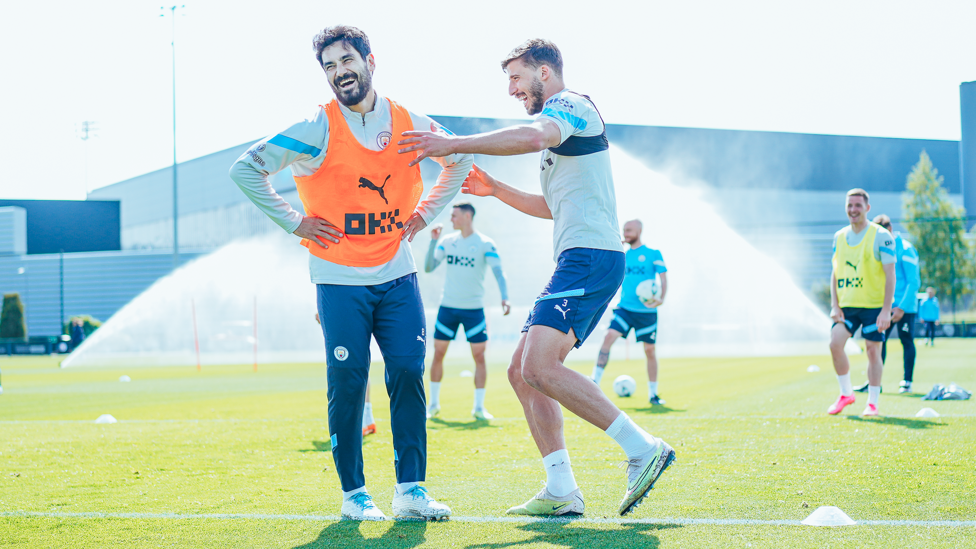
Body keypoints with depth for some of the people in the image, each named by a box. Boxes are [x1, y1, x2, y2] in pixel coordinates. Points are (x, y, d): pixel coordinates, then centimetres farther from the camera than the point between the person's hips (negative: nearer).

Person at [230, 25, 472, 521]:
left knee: (408, 374, -4)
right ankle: (353, 493, 9)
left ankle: (410, 489, 3)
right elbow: (245, 169, -5)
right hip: (340, 279, -3)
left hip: (397, 275, 3)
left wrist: (426, 212, 11)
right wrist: (294, 222, -6)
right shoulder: (316, 130, -9)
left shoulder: (410, 124, 2)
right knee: (348, 384, -3)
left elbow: (459, 160, 21)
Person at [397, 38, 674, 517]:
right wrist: (495, 190, 28)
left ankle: (642, 449, -20)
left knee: (540, 367, -23)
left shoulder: (571, 105, -2)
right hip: (580, 262, 11)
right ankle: (561, 492, 0)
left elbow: (532, 137, -26)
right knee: (523, 371, 5)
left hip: (589, 256, -11)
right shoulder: (560, 125, 29)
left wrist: (455, 144, -26)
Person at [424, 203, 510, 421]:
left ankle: (479, 406, 6)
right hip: (447, 305, 3)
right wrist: (433, 241, -9)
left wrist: (504, 298, -28)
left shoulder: (485, 244, -6)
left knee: (479, 355, -4)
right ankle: (433, 404, 16)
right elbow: (428, 267, 3)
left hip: (473, 308, -3)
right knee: (438, 353, 3)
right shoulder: (447, 241, 5)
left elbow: (498, 272, -13)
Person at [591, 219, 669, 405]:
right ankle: (595, 382, -19)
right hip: (624, 308, 3)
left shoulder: (653, 254, 0)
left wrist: (661, 298, -21)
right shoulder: (624, 255, 11)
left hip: (646, 311, -3)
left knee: (650, 350, 4)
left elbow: (663, 278, -2)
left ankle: (653, 394, 16)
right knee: (609, 337, -18)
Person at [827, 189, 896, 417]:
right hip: (846, 304, 4)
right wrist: (834, 305, 2)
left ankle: (872, 403, 10)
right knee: (835, 344, -9)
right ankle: (846, 393, 8)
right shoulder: (839, 237, 9)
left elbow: (890, 275, -8)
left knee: (873, 350, -1)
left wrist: (886, 310, -14)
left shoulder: (881, 236, -6)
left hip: (874, 304, -4)